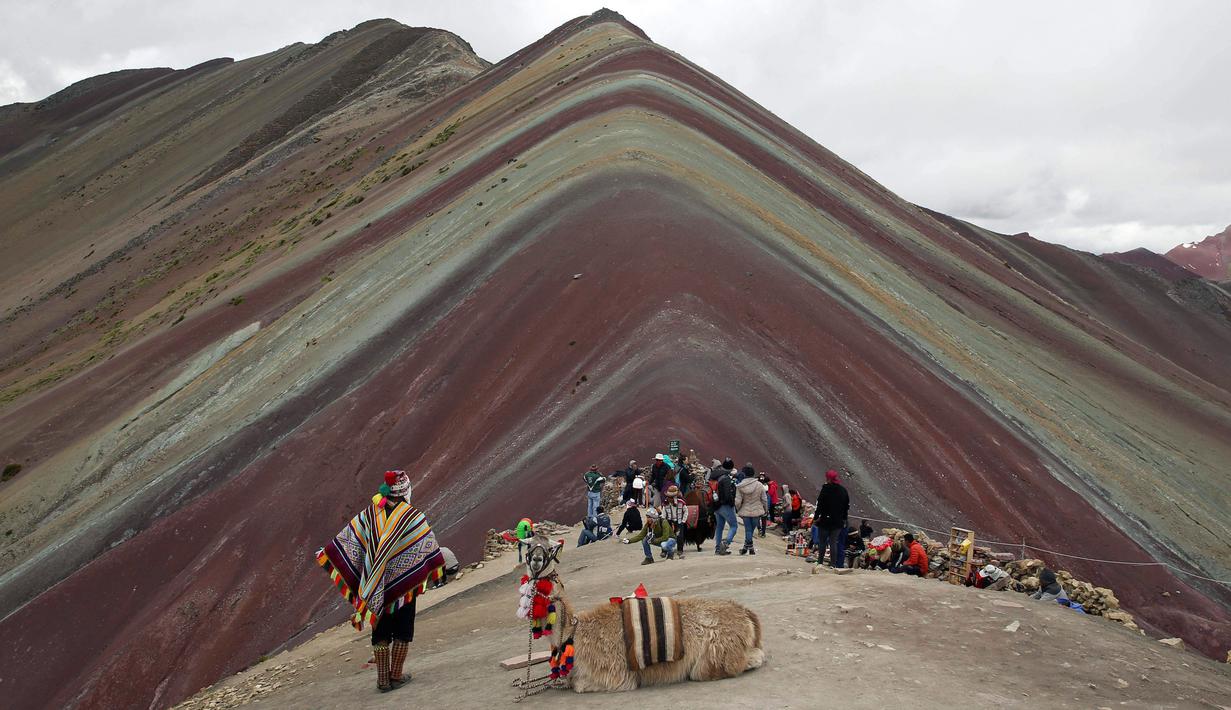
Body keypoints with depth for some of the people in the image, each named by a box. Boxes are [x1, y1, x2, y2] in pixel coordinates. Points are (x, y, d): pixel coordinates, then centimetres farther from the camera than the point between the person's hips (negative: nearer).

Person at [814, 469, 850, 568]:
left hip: (825, 520, -4)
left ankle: (820, 562, 9)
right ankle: (833, 563, 5)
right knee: (834, 543, 7)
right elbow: (847, 506, 12)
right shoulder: (843, 490, 6)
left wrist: (815, 518, -6)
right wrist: (844, 519, 21)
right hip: (838, 522, 4)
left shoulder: (826, 489, -11)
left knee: (822, 542, 6)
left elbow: (819, 504, -12)